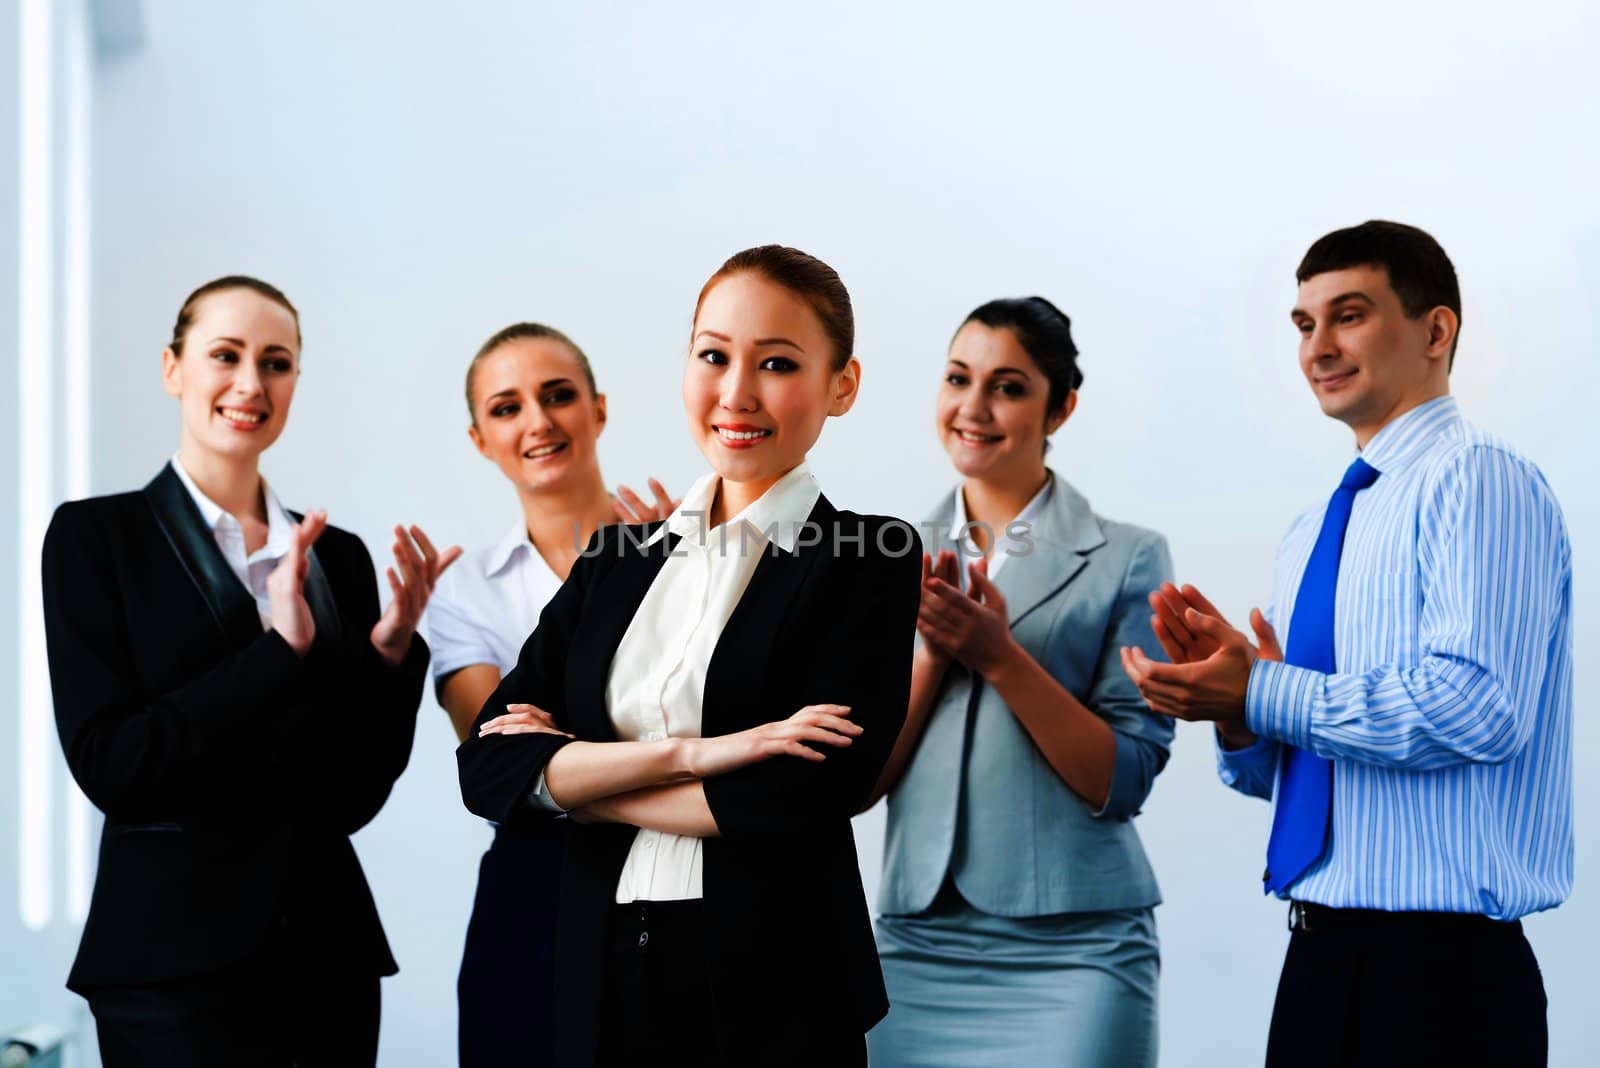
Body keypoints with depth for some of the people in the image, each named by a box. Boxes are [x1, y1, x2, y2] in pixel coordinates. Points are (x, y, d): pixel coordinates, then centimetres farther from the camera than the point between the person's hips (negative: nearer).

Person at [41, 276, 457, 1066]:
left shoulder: (340, 555, 8)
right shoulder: (96, 536, -3)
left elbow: (355, 794, 7)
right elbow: (105, 762, -12)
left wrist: (391, 651, -8)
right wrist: (280, 651, -18)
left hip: (327, 949, 4)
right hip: (173, 962, -4)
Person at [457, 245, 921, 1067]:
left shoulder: (871, 565, -5)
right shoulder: (614, 562, 8)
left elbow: (804, 795, -17)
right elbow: (490, 768, -2)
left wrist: (572, 780, -7)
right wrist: (686, 753, -17)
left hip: (777, 995, -4)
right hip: (599, 980, 4)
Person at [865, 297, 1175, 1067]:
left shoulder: (1125, 558, -1)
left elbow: (1124, 780, -7)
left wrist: (999, 655, -15)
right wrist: (931, 653, -11)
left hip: (1072, 946, -3)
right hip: (916, 942, 3)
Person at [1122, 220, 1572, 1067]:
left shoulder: (1478, 481, -9)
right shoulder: (1311, 536, 16)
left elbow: (1477, 709, -22)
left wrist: (1261, 695, -17)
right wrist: (1231, 703, -4)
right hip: (1320, 956, 8)